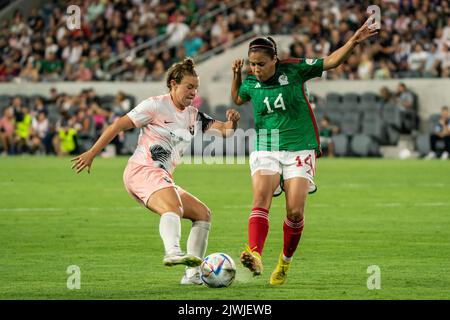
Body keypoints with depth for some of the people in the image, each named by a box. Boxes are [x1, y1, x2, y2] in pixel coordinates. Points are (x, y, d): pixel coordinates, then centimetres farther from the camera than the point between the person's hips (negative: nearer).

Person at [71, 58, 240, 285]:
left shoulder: (194, 117, 18)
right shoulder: (156, 105, -3)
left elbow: (225, 130, 12)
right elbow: (118, 125, -4)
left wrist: (231, 123, -13)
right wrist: (92, 153, -8)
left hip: (163, 179, 9)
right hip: (142, 170, -9)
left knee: (203, 214, 5)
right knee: (173, 207, -35)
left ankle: (192, 274, -1)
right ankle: (173, 252, -62)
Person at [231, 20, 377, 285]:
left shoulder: (294, 70, -5)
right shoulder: (251, 82, 4)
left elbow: (331, 62, -1)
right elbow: (237, 99, 28)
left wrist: (354, 41, -13)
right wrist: (236, 76, 11)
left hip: (299, 149, -1)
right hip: (265, 151, 1)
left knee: (295, 211, -9)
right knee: (261, 200, -23)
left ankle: (286, 261, 14)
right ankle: (255, 255, -40)